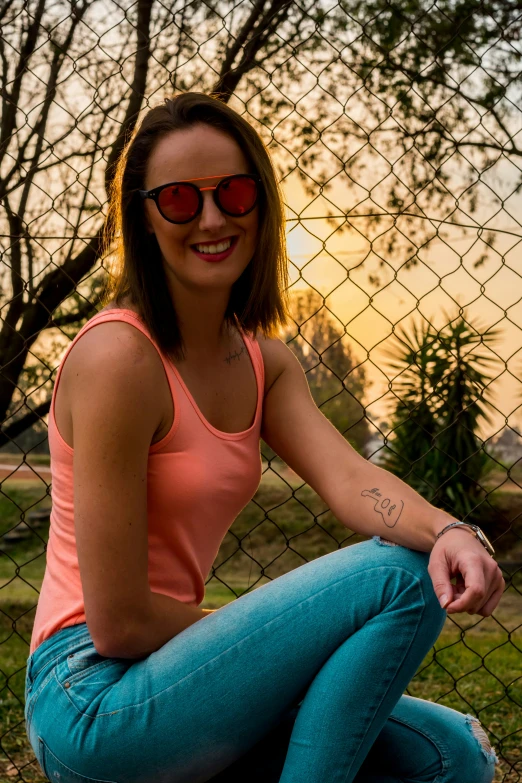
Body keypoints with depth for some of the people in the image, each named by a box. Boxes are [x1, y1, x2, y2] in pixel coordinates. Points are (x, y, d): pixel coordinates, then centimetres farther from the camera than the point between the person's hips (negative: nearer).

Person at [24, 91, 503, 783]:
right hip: (95, 697, -7)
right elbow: (118, 621, -19)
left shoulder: (265, 362, 8)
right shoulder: (118, 356, -19)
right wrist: (275, 636, -9)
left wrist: (448, 532, -30)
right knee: (403, 577, -16)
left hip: (162, 686, 8)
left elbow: (347, 476, -11)